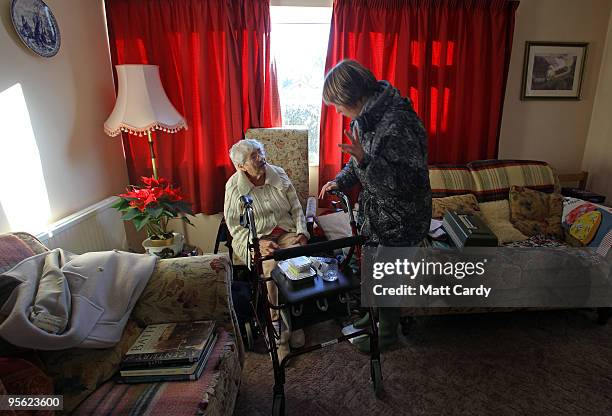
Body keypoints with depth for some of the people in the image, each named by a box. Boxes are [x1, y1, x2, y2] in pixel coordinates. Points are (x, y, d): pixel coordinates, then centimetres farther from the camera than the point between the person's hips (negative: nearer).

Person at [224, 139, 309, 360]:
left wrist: (302, 233, -7)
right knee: (272, 268, -32)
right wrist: (257, 243, -20)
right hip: (254, 239, -2)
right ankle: (278, 328, -14)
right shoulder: (234, 186, -5)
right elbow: (235, 226, -5)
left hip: (287, 233, 3)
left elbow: (296, 208, 8)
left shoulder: (279, 174, 3)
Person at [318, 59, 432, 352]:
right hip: (378, 214, 9)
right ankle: (377, 315, 50)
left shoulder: (397, 124, -31)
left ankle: (388, 331, 36)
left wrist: (365, 160, -39)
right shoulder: (366, 116, 1)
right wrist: (341, 181, 5)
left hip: (399, 221, -9)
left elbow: (412, 182, -33)